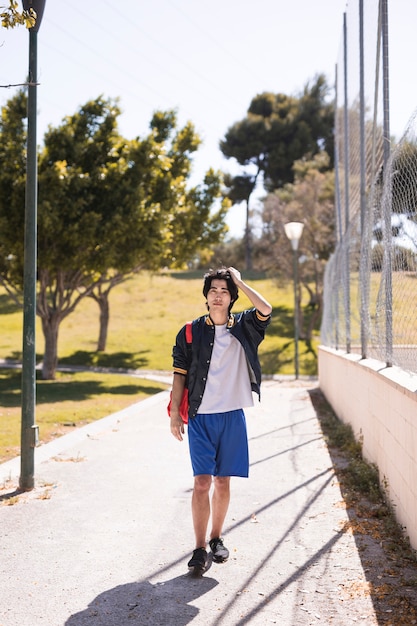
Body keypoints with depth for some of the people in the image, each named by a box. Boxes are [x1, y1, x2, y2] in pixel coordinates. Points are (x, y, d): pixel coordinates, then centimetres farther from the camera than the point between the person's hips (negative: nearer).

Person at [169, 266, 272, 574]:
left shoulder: (242, 328, 5)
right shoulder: (190, 332, 3)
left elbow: (266, 310, -14)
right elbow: (180, 374, 5)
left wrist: (239, 281, -6)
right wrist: (175, 413, -1)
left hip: (232, 417, 1)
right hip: (200, 418, -1)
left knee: (223, 481, 9)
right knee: (202, 482, -6)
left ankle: (217, 538, 25)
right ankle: (200, 548, 0)